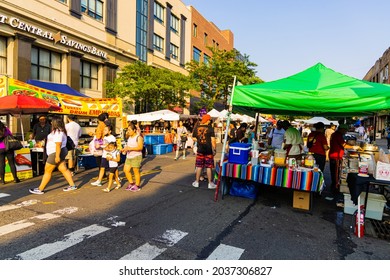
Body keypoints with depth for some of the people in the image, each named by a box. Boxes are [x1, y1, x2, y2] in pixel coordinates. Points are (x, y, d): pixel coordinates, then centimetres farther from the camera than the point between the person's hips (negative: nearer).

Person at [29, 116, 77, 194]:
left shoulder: (58, 132, -18)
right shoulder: (60, 131, 15)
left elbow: (58, 145, -24)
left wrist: (57, 156, -27)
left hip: (56, 153, -10)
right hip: (60, 152, 10)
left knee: (47, 171, -1)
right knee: (64, 169, 9)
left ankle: (40, 189, 8)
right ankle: (72, 185, 9)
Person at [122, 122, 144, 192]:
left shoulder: (138, 137, -12)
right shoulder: (129, 137, 13)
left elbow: (140, 147, -20)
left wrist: (130, 148, -26)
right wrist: (125, 149, 2)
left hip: (136, 157, -8)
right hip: (129, 157, 8)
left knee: (136, 171, 0)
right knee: (126, 170, 6)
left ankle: (137, 186, 14)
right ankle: (131, 183, 23)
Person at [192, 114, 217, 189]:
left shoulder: (196, 128, 2)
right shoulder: (210, 128, -10)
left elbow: (194, 138, 10)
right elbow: (213, 140, -12)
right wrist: (214, 149, -4)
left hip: (200, 150, 3)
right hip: (208, 150, -3)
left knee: (199, 166, 11)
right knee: (208, 167, 4)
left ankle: (196, 182, 20)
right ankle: (210, 183, 11)